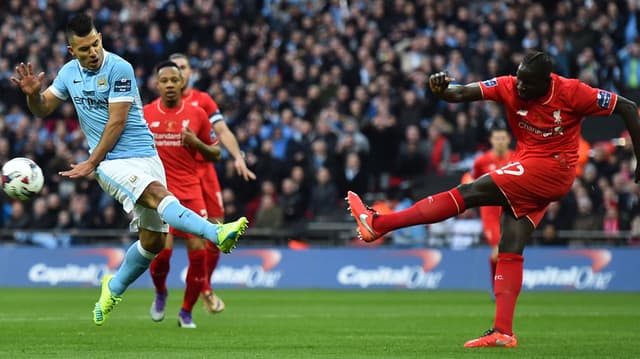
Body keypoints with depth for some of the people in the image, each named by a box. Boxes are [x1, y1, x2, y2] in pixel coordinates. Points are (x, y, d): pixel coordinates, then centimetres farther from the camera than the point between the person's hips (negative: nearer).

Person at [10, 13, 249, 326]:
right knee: (157, 193, -30)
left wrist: (91, 163, -6)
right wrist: (33, 92, -4)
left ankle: (115, 288, 23)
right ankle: (217, 233, -48)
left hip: (145, 156, 0)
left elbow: (116, 123, -9)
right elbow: (42, 109, 19)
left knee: (153, 240, -2)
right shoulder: (69, 73, 7)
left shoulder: (119, 69, -10)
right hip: (111, 163, 1)